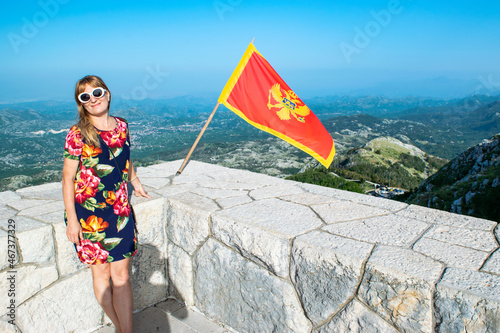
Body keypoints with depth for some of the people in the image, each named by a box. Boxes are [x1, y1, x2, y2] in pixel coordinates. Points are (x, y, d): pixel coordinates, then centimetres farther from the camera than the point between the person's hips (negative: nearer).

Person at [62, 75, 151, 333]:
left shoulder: (121, 126, 4)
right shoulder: (77, 134, -9)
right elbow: (68, 178, -8)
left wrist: (135, 182, 30)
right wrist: (71, 219, -10)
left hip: (120, 209, 3)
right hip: (88, 213, -3)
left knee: (121, 274, 3)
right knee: (101, 272, 9)